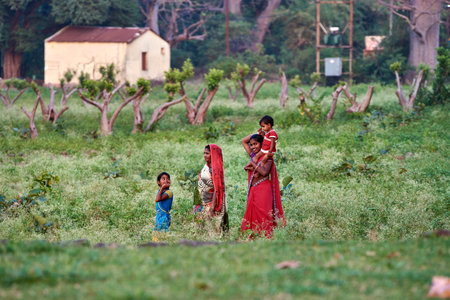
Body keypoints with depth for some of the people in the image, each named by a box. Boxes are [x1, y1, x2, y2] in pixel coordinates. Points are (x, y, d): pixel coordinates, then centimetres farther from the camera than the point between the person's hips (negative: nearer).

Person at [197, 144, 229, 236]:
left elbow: (217, 188, -21)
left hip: (212, 201, -9)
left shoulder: (215, 169, -17)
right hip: (205, 202, 9)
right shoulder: (206, 166, 9)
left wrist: (213, 206, -24)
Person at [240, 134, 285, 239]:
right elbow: (243, 141, 23)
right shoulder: (253, 155, 14)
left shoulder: (267, 158, -5)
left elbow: (264, 172, -21)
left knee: (263, 217, -9)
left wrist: (253, 164, -11)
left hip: (263, 190, -7)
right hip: (253, 190, 7)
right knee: (251, 215, 1)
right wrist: (258, 133, 15)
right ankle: (251, 237, 0)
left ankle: (266, 237, -10)